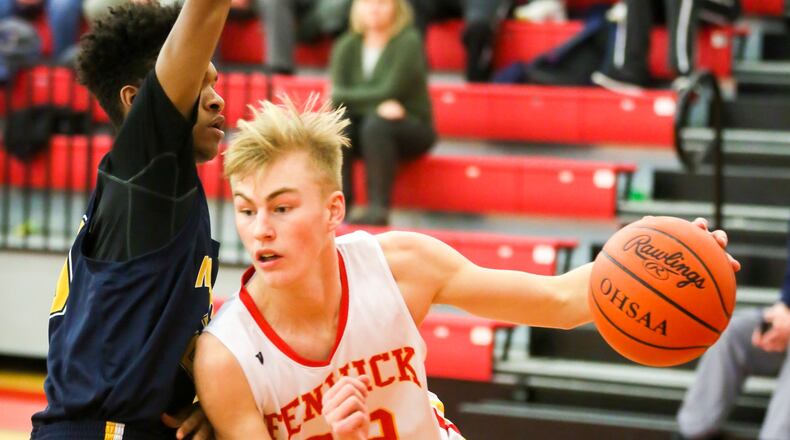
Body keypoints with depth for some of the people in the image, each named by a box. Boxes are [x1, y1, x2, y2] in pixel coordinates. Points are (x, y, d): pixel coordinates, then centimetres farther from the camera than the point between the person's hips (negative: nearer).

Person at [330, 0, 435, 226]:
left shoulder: (408, 42, -11)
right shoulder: (347, 46, 2)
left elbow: (389, 93, -19)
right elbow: (337, 96, -10)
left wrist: (347, 96, -11)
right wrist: (376, 104, -25)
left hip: (412, 129, -4)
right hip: (363, 123, 4)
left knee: (376, 124, -35)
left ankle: (378, 207, -35)